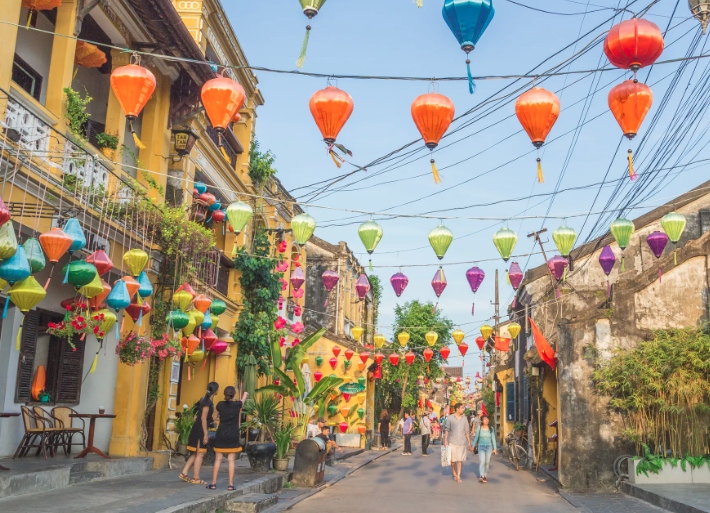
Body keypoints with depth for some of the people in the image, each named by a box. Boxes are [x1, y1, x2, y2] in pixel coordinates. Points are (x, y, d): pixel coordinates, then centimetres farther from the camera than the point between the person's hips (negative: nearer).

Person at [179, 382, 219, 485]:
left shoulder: (205, 400, 12)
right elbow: (203, 418, -20)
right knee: (200, 454, -2)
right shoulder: (207, 402, -17)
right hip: (200, 430, -10)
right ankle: (196, 478, 3)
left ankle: (184, 473, 16)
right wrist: (205, 434, -19)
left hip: (197, 429, 10)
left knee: (196, 453, 16)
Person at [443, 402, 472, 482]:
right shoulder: (450, 418, -2)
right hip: (452, 442, -1)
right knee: (453, 459, 5)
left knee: (460, 459, -3)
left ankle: (458, 476, -2)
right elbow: (446, 430, -1)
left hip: (462, 442, 2)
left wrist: (469, 442, 9)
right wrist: (445, 440, -7)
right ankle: (454, 474, 22)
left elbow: (467, 431, 11)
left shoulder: (464, 419, 7)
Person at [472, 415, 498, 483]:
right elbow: (476, 437, 7)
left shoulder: (491, 428, 2)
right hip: (481, 447, -2)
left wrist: (495, 448, 1)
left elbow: (493, 438, 5)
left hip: (489, 447, 2)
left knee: (487, 462, 7)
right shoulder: (479, 428, -2)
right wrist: (473, 446, 11)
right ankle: (481, 476, -25)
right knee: (482, 461, -15)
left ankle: (485, 476, 22)